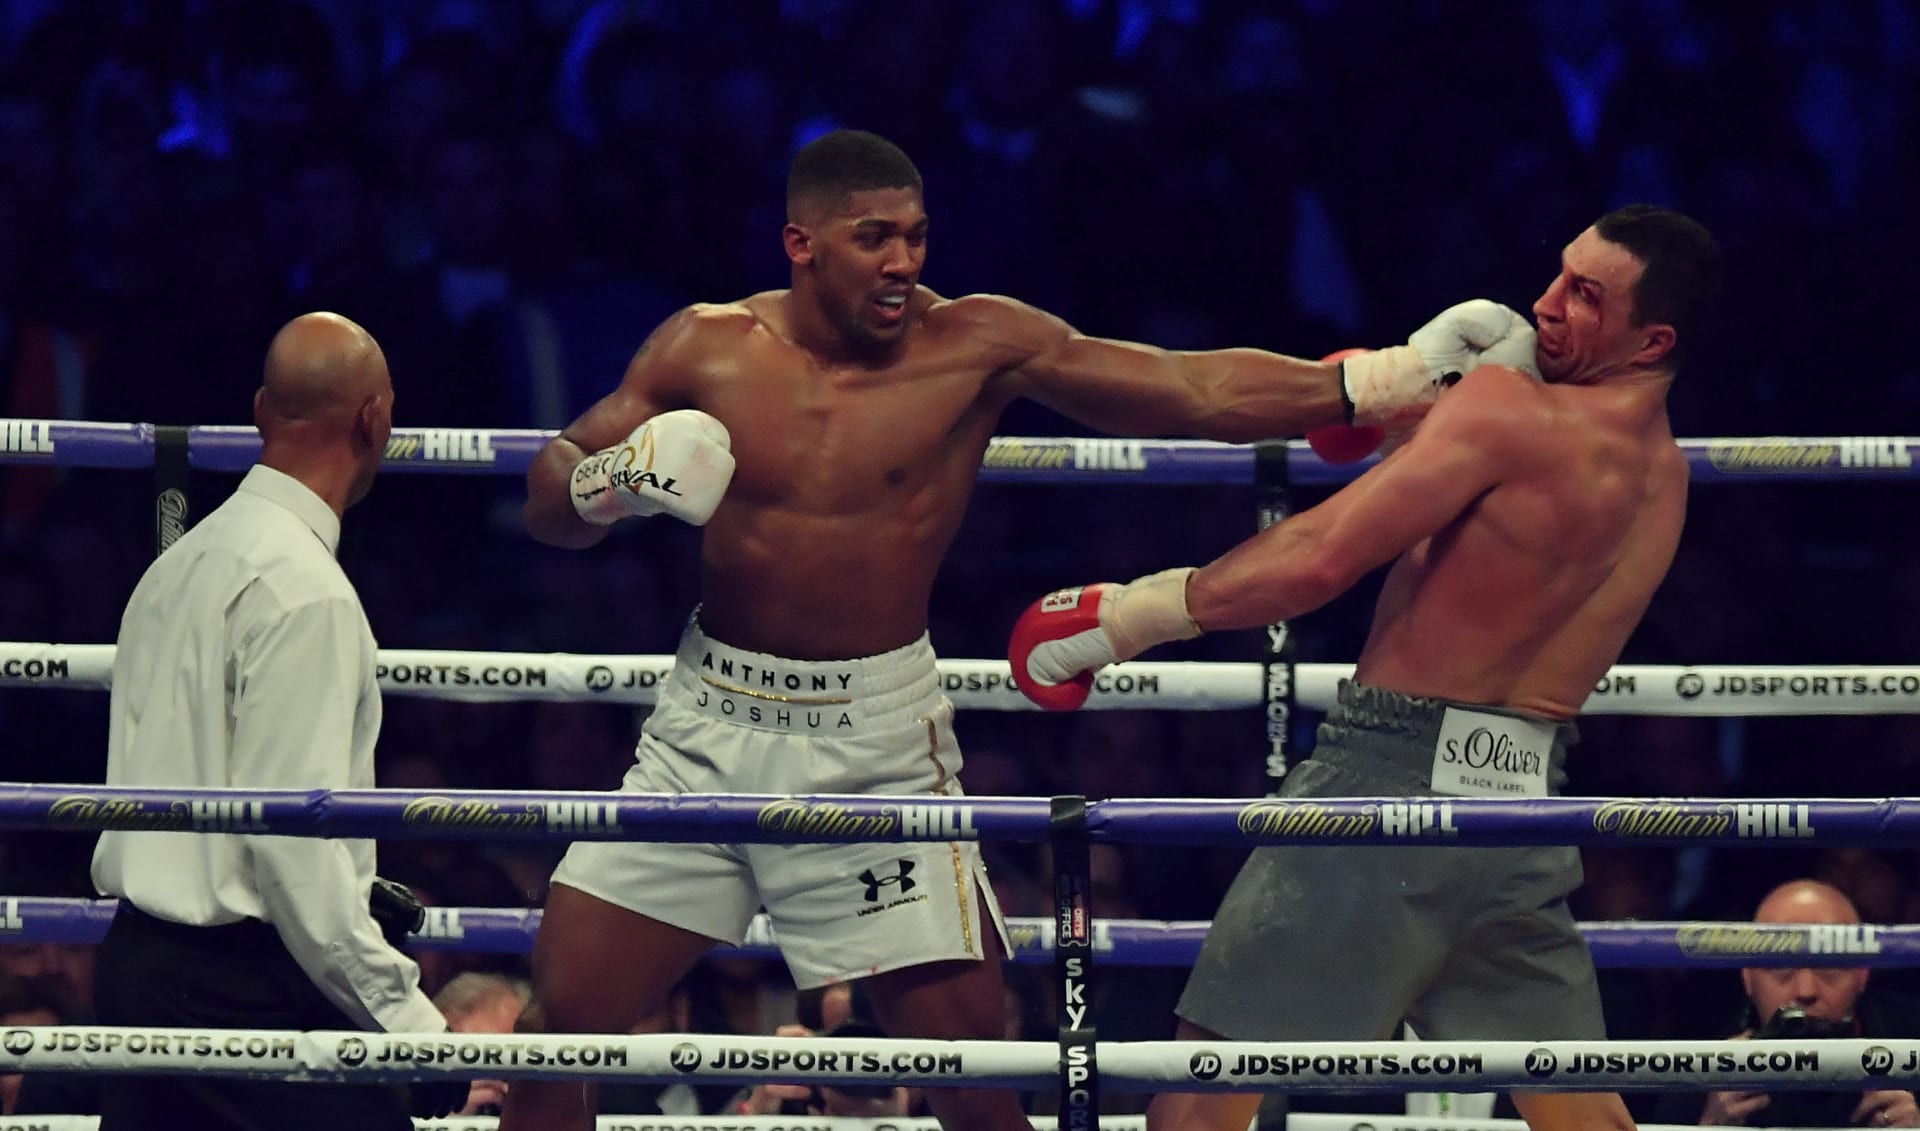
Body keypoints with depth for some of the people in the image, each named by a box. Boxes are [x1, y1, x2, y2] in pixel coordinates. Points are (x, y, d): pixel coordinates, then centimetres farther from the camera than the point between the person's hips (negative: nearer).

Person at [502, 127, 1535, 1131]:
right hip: (711, 723, 2)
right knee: (559, 1021, -1)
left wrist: (1395, 376, -16)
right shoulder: (706, 351, -1)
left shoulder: (976, 347, -6)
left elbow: (1197, 392, -8)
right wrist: (615, 479, -18)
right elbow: (548, 502, 6)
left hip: (874, 747, -2)